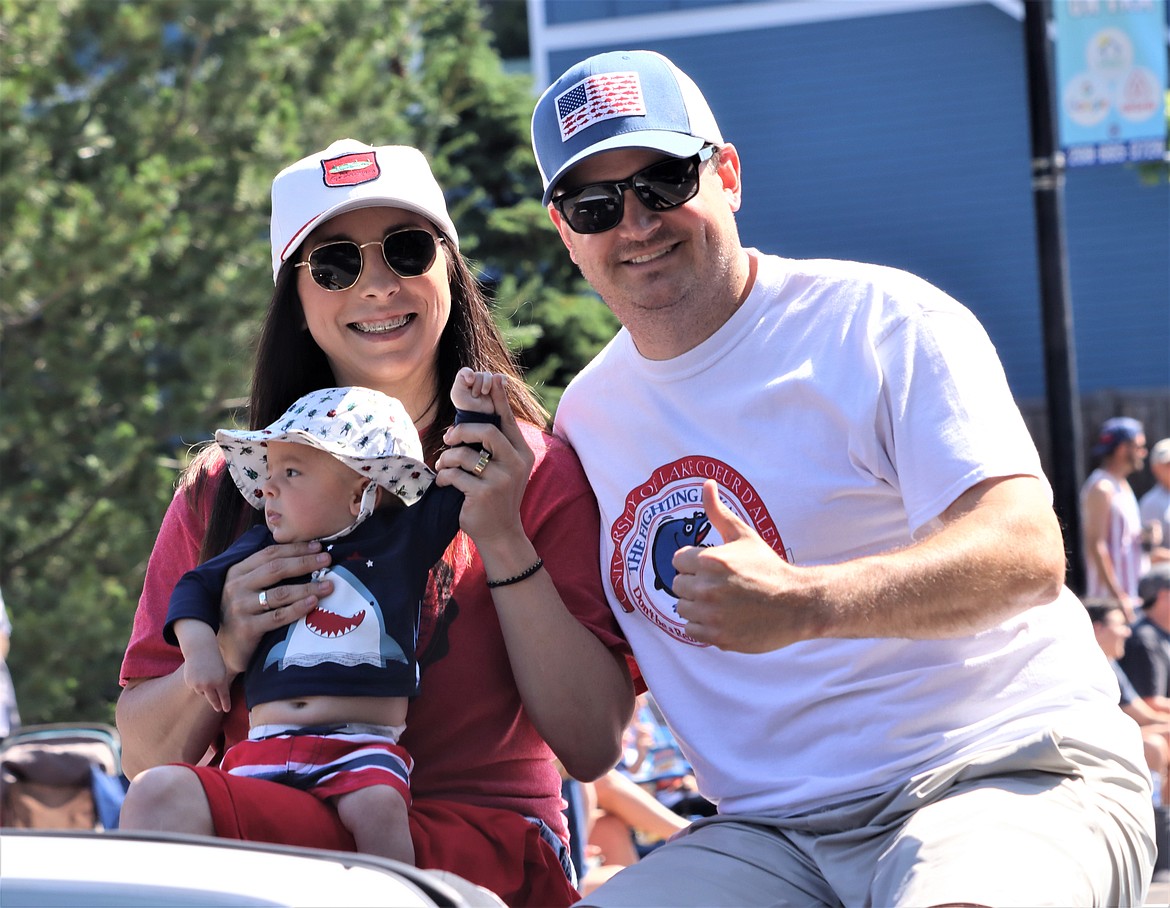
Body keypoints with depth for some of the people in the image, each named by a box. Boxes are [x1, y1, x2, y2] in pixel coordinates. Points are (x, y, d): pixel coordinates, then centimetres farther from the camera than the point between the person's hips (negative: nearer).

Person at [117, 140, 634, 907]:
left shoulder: (535, 469, 7)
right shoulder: (228, 488, 13)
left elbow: (593, 749, -3)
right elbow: (142, 753, 11)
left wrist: (505, 542, -10)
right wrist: (224, 655, -10)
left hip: (481, 842, -2)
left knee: (170, 806, -29)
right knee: (165, 799, -33)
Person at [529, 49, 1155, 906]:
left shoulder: (884, 322, -2)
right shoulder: (587, 416, 15)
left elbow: (1029, 555, -18)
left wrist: (803, 603, -34)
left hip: (1007, 769, -5)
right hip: (772, 837, 5)